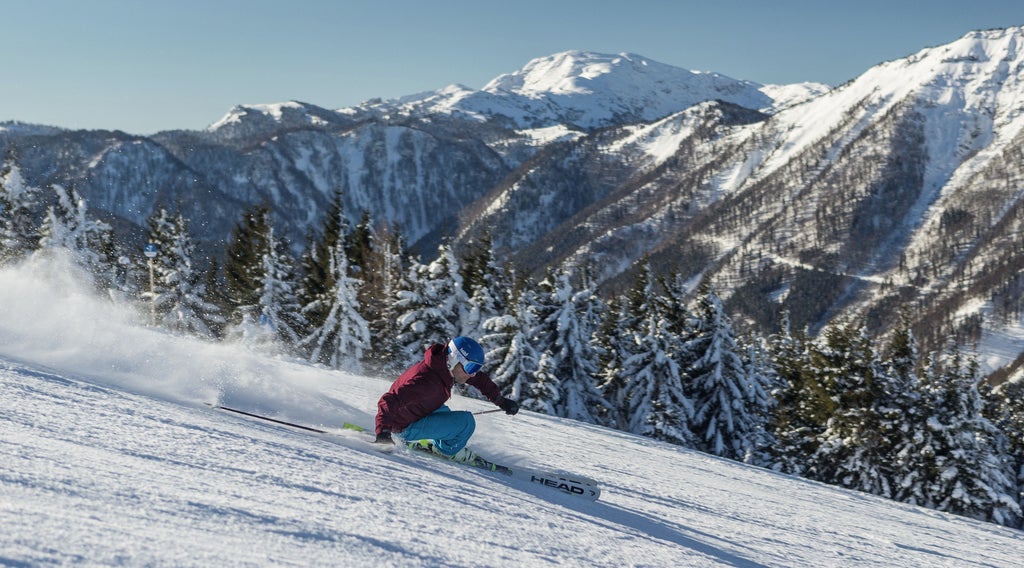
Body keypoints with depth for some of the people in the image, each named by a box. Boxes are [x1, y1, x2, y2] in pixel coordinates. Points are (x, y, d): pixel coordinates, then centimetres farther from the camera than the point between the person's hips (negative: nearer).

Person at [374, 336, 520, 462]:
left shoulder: (446, 366, -7)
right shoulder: (427, 382, -35)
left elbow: (479, 378, 9)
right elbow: (389, 402, -40)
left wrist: (500, 400, 8)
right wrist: (383, 431, -50)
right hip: (405, 428, -9)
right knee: (466, 421, -17)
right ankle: (448, 450, 9)